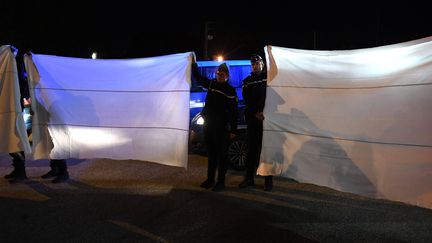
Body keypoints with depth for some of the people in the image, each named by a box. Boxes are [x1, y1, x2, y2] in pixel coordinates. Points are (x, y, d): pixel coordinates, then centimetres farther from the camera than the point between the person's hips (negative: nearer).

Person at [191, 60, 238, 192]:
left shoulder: (230, 90, -5)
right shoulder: (211, 83, 9)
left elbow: (233, 112, -7)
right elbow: (198, 77, 21)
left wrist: (233, 130, -11)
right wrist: (194, 64, 10)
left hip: (221, 126, -5)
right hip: (208, 123, 5)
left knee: (221, 154, 1)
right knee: (211, 153, 13)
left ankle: (221, 182, 8)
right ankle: (210, 179, 23)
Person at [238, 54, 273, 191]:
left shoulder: (269, 77, 7)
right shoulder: (247, 81, 14)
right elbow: (246, 99, 2)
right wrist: (255, 113, -12)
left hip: (267, 118, -3)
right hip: (252, 118, 3)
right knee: (251, 149, 8)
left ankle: (268, 180, 7)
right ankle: (249, 178, 17)